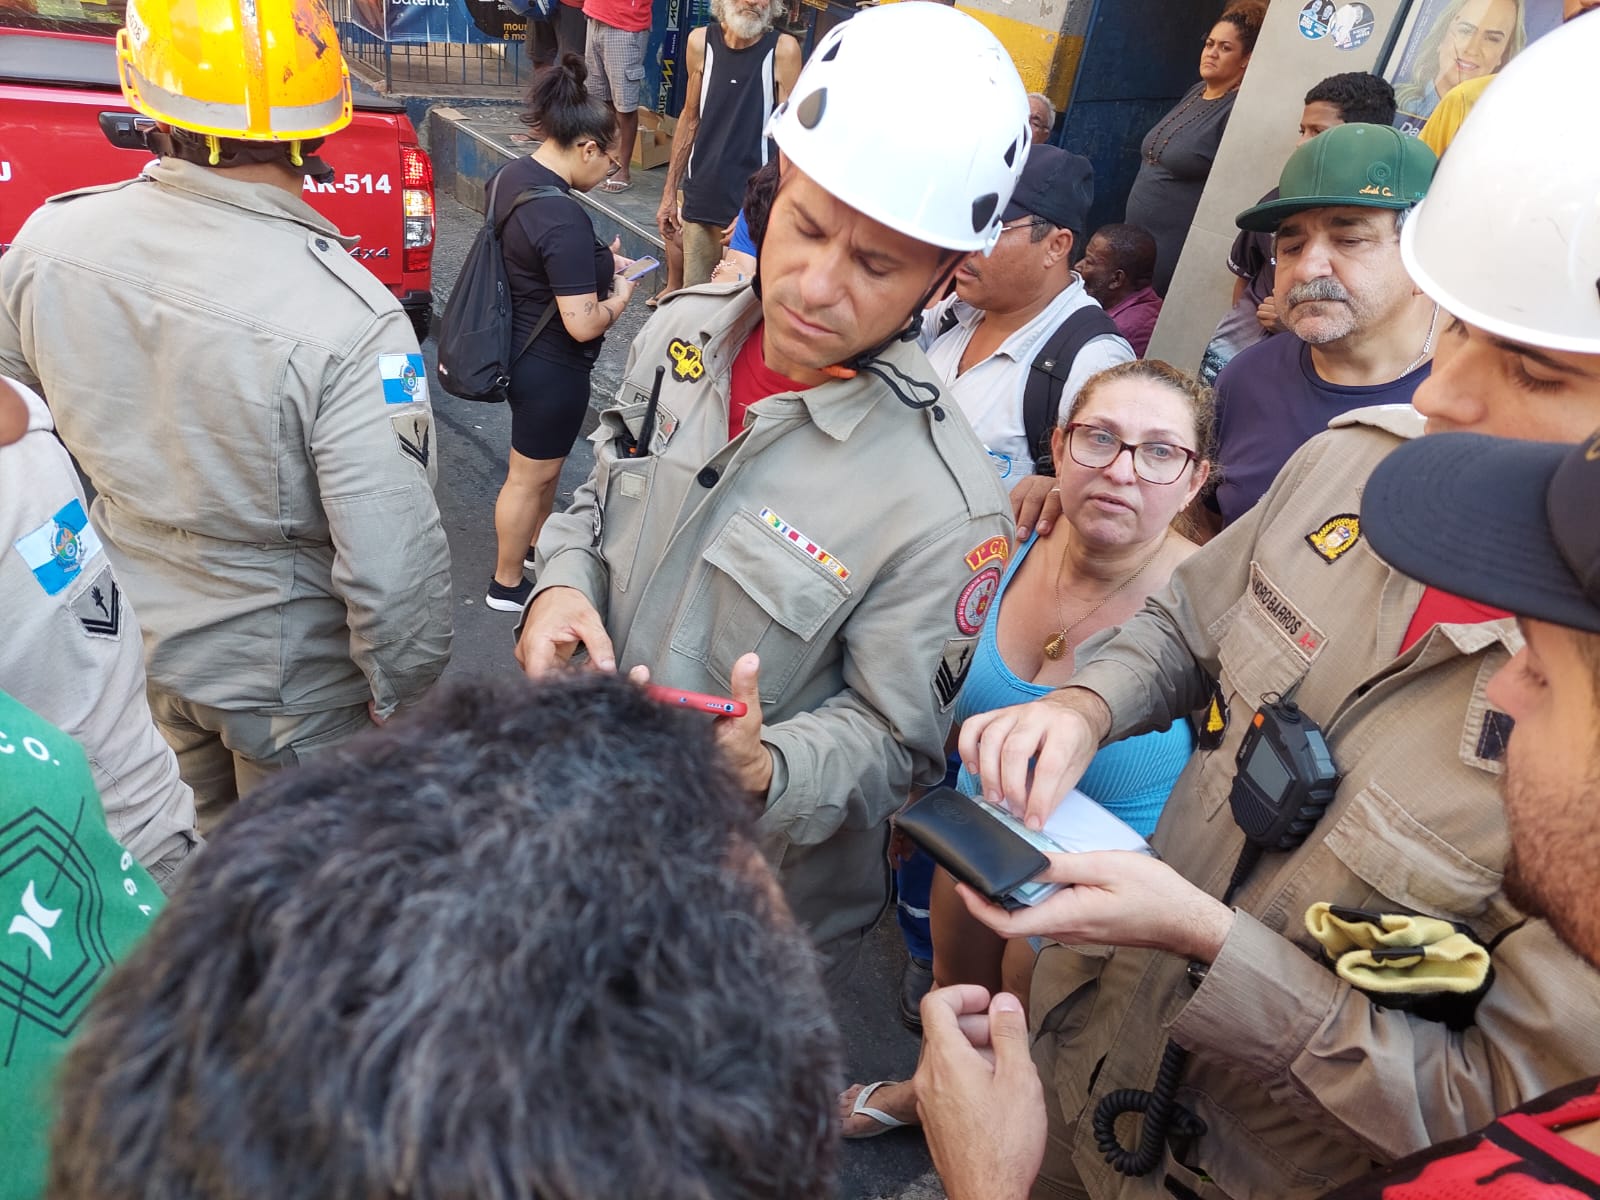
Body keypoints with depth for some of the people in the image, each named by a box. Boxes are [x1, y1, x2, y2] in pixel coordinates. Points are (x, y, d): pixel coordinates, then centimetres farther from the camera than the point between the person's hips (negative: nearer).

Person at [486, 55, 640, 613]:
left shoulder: (513, 174, -2)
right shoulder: (564, 219, -31)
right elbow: (583, 324, -30)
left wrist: (600, 261, 6)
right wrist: (620, 296, -11)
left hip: (521, 349, 9)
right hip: (550, 368, -9)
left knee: (544, 461, 28)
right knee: (530, 476, 10)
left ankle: (538, 543, 50)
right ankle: (506, 584, 29)